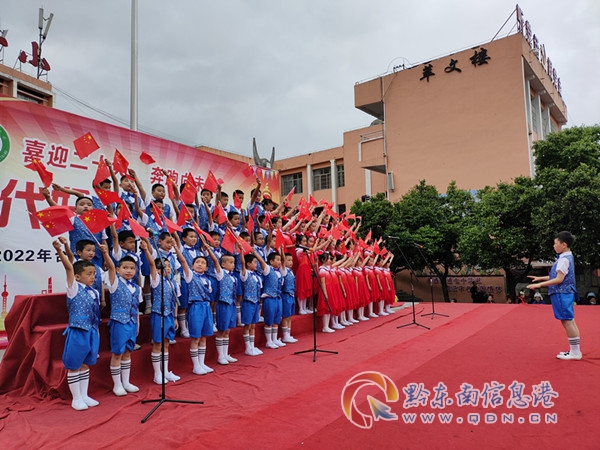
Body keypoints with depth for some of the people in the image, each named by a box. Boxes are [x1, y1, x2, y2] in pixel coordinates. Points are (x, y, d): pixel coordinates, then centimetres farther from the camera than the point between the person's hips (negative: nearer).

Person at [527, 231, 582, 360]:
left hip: (562, 294, -10)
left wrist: (540, 285, -18)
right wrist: (541, 278, 19)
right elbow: (558, 276, 19)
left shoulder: (564, 259, -16)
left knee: (567, 321, -5)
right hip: (566, 293, 10)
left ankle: (575, 352, 2)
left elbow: (559, 279, -20)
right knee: (570, 321, 13)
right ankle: (575, 350, 20)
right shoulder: (567, 257, 14)